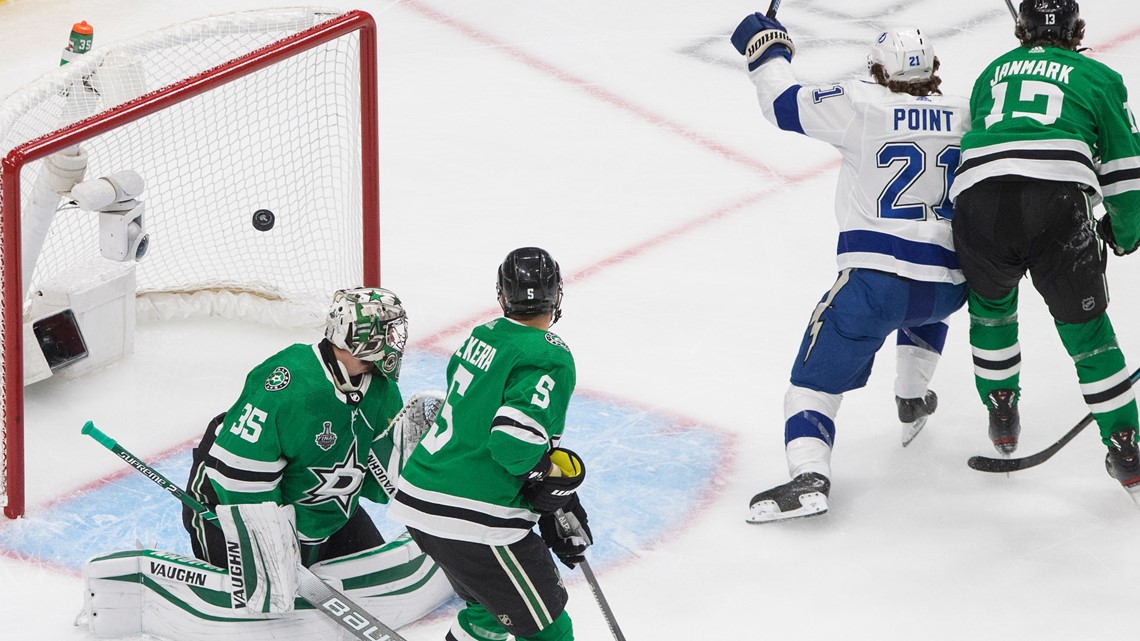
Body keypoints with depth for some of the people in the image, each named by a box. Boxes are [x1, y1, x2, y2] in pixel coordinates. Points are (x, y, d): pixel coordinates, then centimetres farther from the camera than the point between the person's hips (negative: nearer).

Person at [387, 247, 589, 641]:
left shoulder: (481, 338, 12)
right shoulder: (551, 358, -13)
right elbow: (514, 441, -26)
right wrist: (550, 475, -6)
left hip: (418, 500, 9)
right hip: (473, 521, -9)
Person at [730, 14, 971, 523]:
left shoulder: (861, 105, -3)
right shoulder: (967, 118, 9)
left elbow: (784, 103, 3)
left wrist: (766, 49, 18)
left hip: (874, 278, -4)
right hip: (948, 285, 5)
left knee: (816, 378, -1)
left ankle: (808, 475, -22)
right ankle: (913, 402, 47)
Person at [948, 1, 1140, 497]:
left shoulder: (992, 73, 33)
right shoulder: (1098, 78, 23)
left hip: (978, 195, 2)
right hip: (1060, 201, -2)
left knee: (991, 304, 31)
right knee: (1085, 326, 11)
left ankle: (1001, 418, 37)